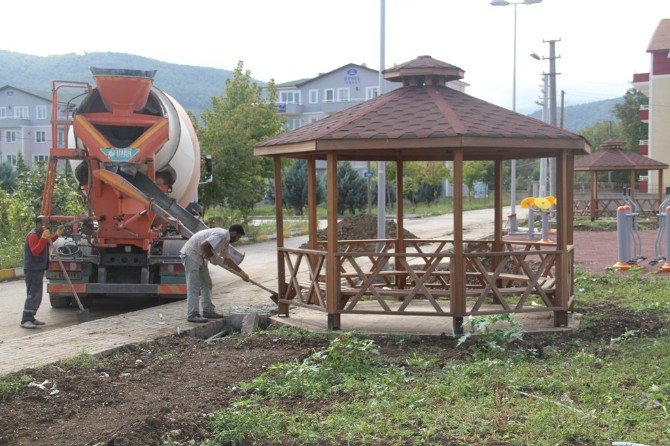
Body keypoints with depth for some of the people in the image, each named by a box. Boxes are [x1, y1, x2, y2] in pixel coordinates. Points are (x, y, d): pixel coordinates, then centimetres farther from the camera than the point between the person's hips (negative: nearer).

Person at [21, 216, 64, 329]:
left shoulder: (40, 234, 16)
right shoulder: (33, 235, -16)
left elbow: (48, 242, 32)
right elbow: (35, 251, -26)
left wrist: (57, 235, 17)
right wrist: (43, 238, -33)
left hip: (38, 269, 11)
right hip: (32, 270, -11)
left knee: (37, 295, 15)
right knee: (33, 295, -14)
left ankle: (30, 318, 22)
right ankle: (25, 320, -16)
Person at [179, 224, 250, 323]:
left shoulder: (226, 241, 12)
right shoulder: (220, 235, -20)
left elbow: (226, 260, 24)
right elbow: (204, 245, -31)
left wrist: (241, 272, 25)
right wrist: (212, 257, -16)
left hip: (199, 256, 11)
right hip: (190, 254, -11)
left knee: (206, 283, 12)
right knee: (193, 285, -11)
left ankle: (208, 311, 16)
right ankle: (192, 315, -10)